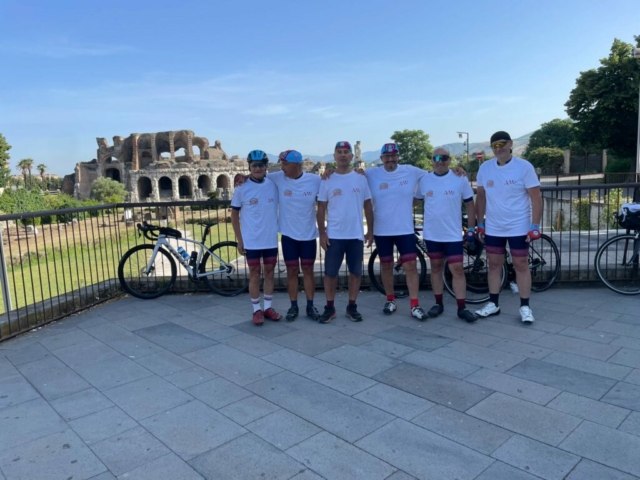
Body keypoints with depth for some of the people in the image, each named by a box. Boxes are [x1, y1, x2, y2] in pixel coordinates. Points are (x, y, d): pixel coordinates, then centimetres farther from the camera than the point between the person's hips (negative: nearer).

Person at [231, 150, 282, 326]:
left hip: (271, 239, 3)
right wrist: (239, 240, -3)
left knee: (269, 272, 11)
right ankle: (257, 310, 18)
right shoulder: (242, 188, -6)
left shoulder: (274, 185, -1)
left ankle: (268, 308, 25)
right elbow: (234, 214, -1)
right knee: (254, 274, 7)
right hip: (251, 240, -2)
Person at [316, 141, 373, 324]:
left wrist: (370, 231, 4)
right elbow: (321, 208, 1)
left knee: (355, 272, 8)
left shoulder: (361, 179, 4)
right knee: (330, 273, 3)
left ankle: (352, 307, 21)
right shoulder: (327, 181, 0)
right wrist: (322, 233, -5)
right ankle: (330, 308, 16)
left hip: (356, 235, 1)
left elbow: (368, 206, 7)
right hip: (334, 235, -1)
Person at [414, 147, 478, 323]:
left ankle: (462, 308, 5)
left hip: (453, 234, -2)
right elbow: (416, 200, 15)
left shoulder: (460, 179, -4)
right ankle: (438, 303, 22)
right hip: (431, 234, 2)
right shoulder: (424, 180, 2)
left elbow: (469, 205, 1)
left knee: (457, 270, -2)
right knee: (436, 268, 11)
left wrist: (471, 229, -1)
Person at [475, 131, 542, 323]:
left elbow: (536, 198, -9)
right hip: (492, 228, 4)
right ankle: (493, 304, 21)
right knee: (494, 265, 10)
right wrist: (480, 224, 8)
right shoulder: (485, 168, 1)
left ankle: (525, 307, 13)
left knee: (521, 266, 4)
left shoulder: (524, 167, -9)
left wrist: (535, 226, -13)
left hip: (519, 228, -3)